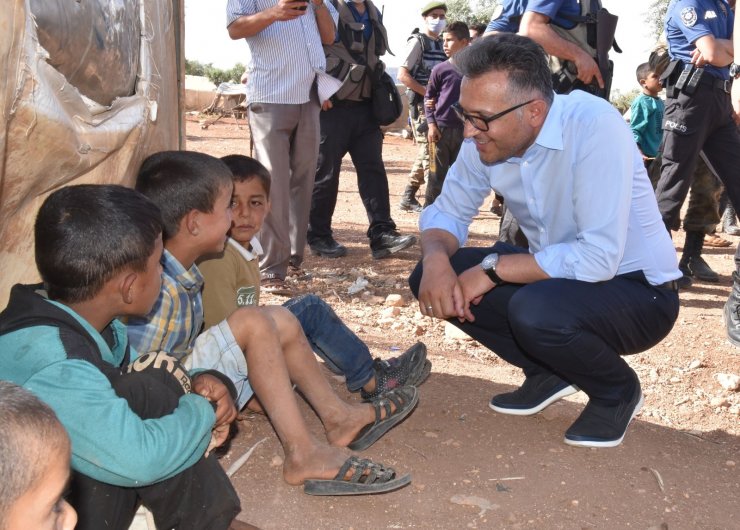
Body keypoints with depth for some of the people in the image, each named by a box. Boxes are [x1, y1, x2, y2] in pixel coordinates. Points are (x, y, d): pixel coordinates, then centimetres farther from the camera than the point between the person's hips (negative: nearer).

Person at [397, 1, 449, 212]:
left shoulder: (439, 45, 17)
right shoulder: (417, 41, -5)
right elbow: (403, 75, -14)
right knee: (429, 151, -11)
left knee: (426, 152, 10)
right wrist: (428, 93, -18)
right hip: (421, 104, -8)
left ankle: (408, 198, 18)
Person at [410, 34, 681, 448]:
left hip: (637, 290, -6)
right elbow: (447, 212, 3)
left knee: (536, 310, -36)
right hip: (556, 280, 6)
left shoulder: (594, 127, -28)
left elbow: (598, 258, -33)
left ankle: (618, 391, -2)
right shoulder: (484, 140, -9)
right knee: (432, 276, -8)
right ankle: (549, 372, 9)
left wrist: (493, 267, -27)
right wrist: (436, 260, -19)